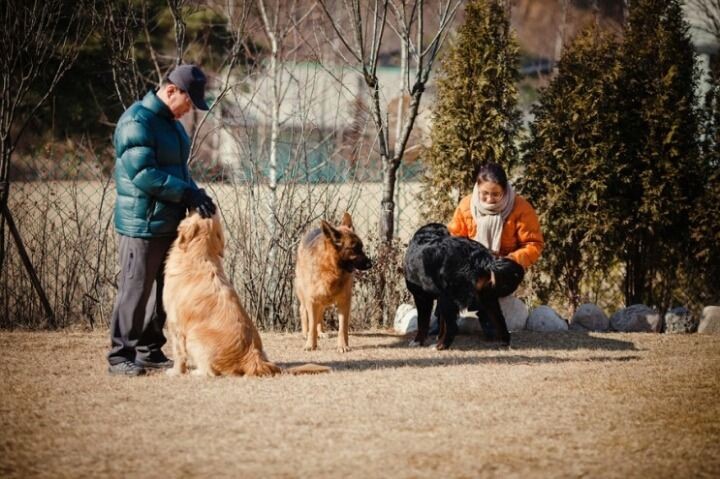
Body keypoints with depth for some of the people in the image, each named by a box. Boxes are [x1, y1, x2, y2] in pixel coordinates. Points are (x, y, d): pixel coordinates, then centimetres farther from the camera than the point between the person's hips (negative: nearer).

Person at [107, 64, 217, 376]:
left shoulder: (170, 122, 15)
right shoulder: (137, 122, -16)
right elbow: (143, 173, -24)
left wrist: (196, 194, 3)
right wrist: (188, 193, -24)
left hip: (169, 223, 9)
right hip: (142, 224, -9)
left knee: (162, 289, 12)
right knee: (135, 290, -5)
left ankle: (149, 351, 20)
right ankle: (120, 356, 1)